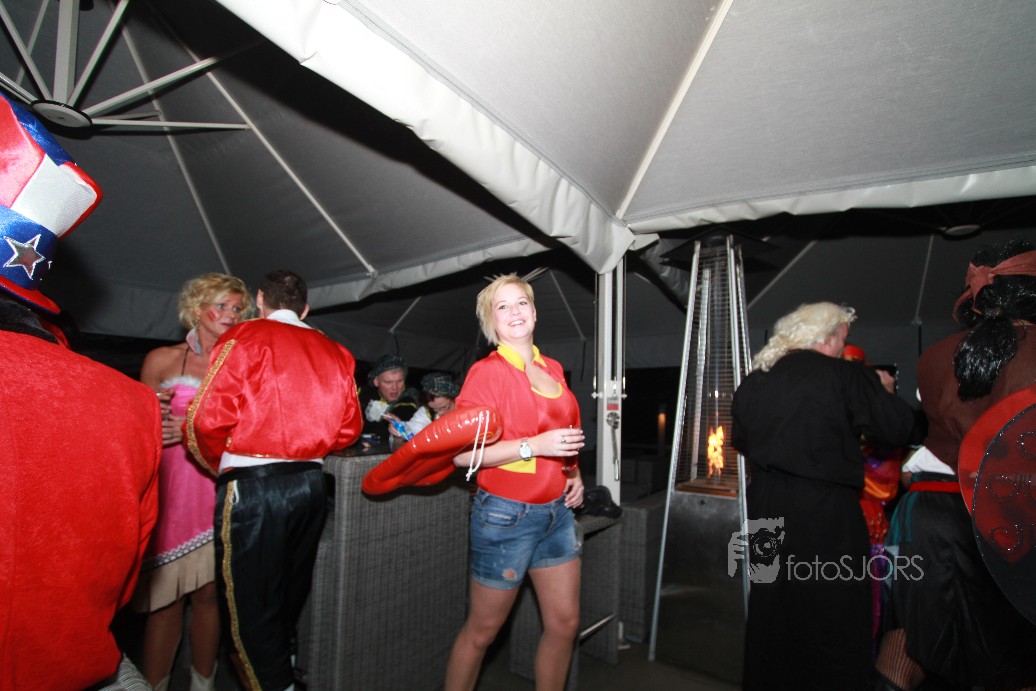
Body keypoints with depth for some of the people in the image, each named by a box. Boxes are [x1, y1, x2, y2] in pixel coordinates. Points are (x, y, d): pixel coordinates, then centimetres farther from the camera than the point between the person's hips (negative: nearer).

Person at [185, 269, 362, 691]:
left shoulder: (245, 337, -4)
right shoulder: (333, 351, 9)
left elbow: (208, 418, -12)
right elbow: (349, 426, 6)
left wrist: (220, 465, 6)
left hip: (252, 483, -5)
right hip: (311, 482, 6)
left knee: (248, 606, 6)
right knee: (290, 595, 22)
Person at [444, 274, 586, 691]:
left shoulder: (553, 369, 8)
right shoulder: (486, 371, -12)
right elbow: (461, 453, -18)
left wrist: (574, 473, 8)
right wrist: (534, 446, -24)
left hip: (557, 512, 6)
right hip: (506, 515, -6)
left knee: (564, 622, 13)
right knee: (483, 629, 9)